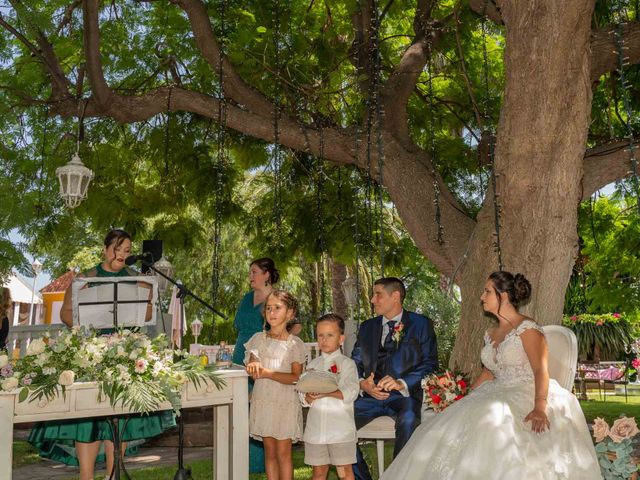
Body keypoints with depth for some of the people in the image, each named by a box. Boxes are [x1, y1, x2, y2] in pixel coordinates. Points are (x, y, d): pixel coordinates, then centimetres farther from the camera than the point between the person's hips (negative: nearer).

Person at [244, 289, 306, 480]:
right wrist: (254, 368, -21)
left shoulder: (294, 343, -4)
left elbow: (295, 377, -11)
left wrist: (267, 373, -22)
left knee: (283, 452, 1)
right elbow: (252, 373, 4)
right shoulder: (259, 338, 4)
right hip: (263, 400, 3)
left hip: (285, 402, -2)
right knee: (269, 451, 9)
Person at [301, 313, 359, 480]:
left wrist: (328, 392, -27)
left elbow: (351, 392, -14)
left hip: (340, 428, -4)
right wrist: (309, 396, -17)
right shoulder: (312, 364, 10)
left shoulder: (347, 363, -1)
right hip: (316, 428, 4)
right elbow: (303, 398, 6)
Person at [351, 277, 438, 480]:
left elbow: (430, 364, -3)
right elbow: (355, 363, 16)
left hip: (404, 395, -4)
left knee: (408, 420, -36)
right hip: (371, 395, 4)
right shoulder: (367, 327, 18)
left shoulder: (421, 324, 5)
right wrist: (363, 383, -7)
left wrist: (402, 383, -19)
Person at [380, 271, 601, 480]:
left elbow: (541, 370, -18)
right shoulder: (491, 333, 17)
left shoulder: (527, 328, -7)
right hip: (500, 397, 7)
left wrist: (539, 408, -32)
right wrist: (465, 402, 14)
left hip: (528, 396, -7)